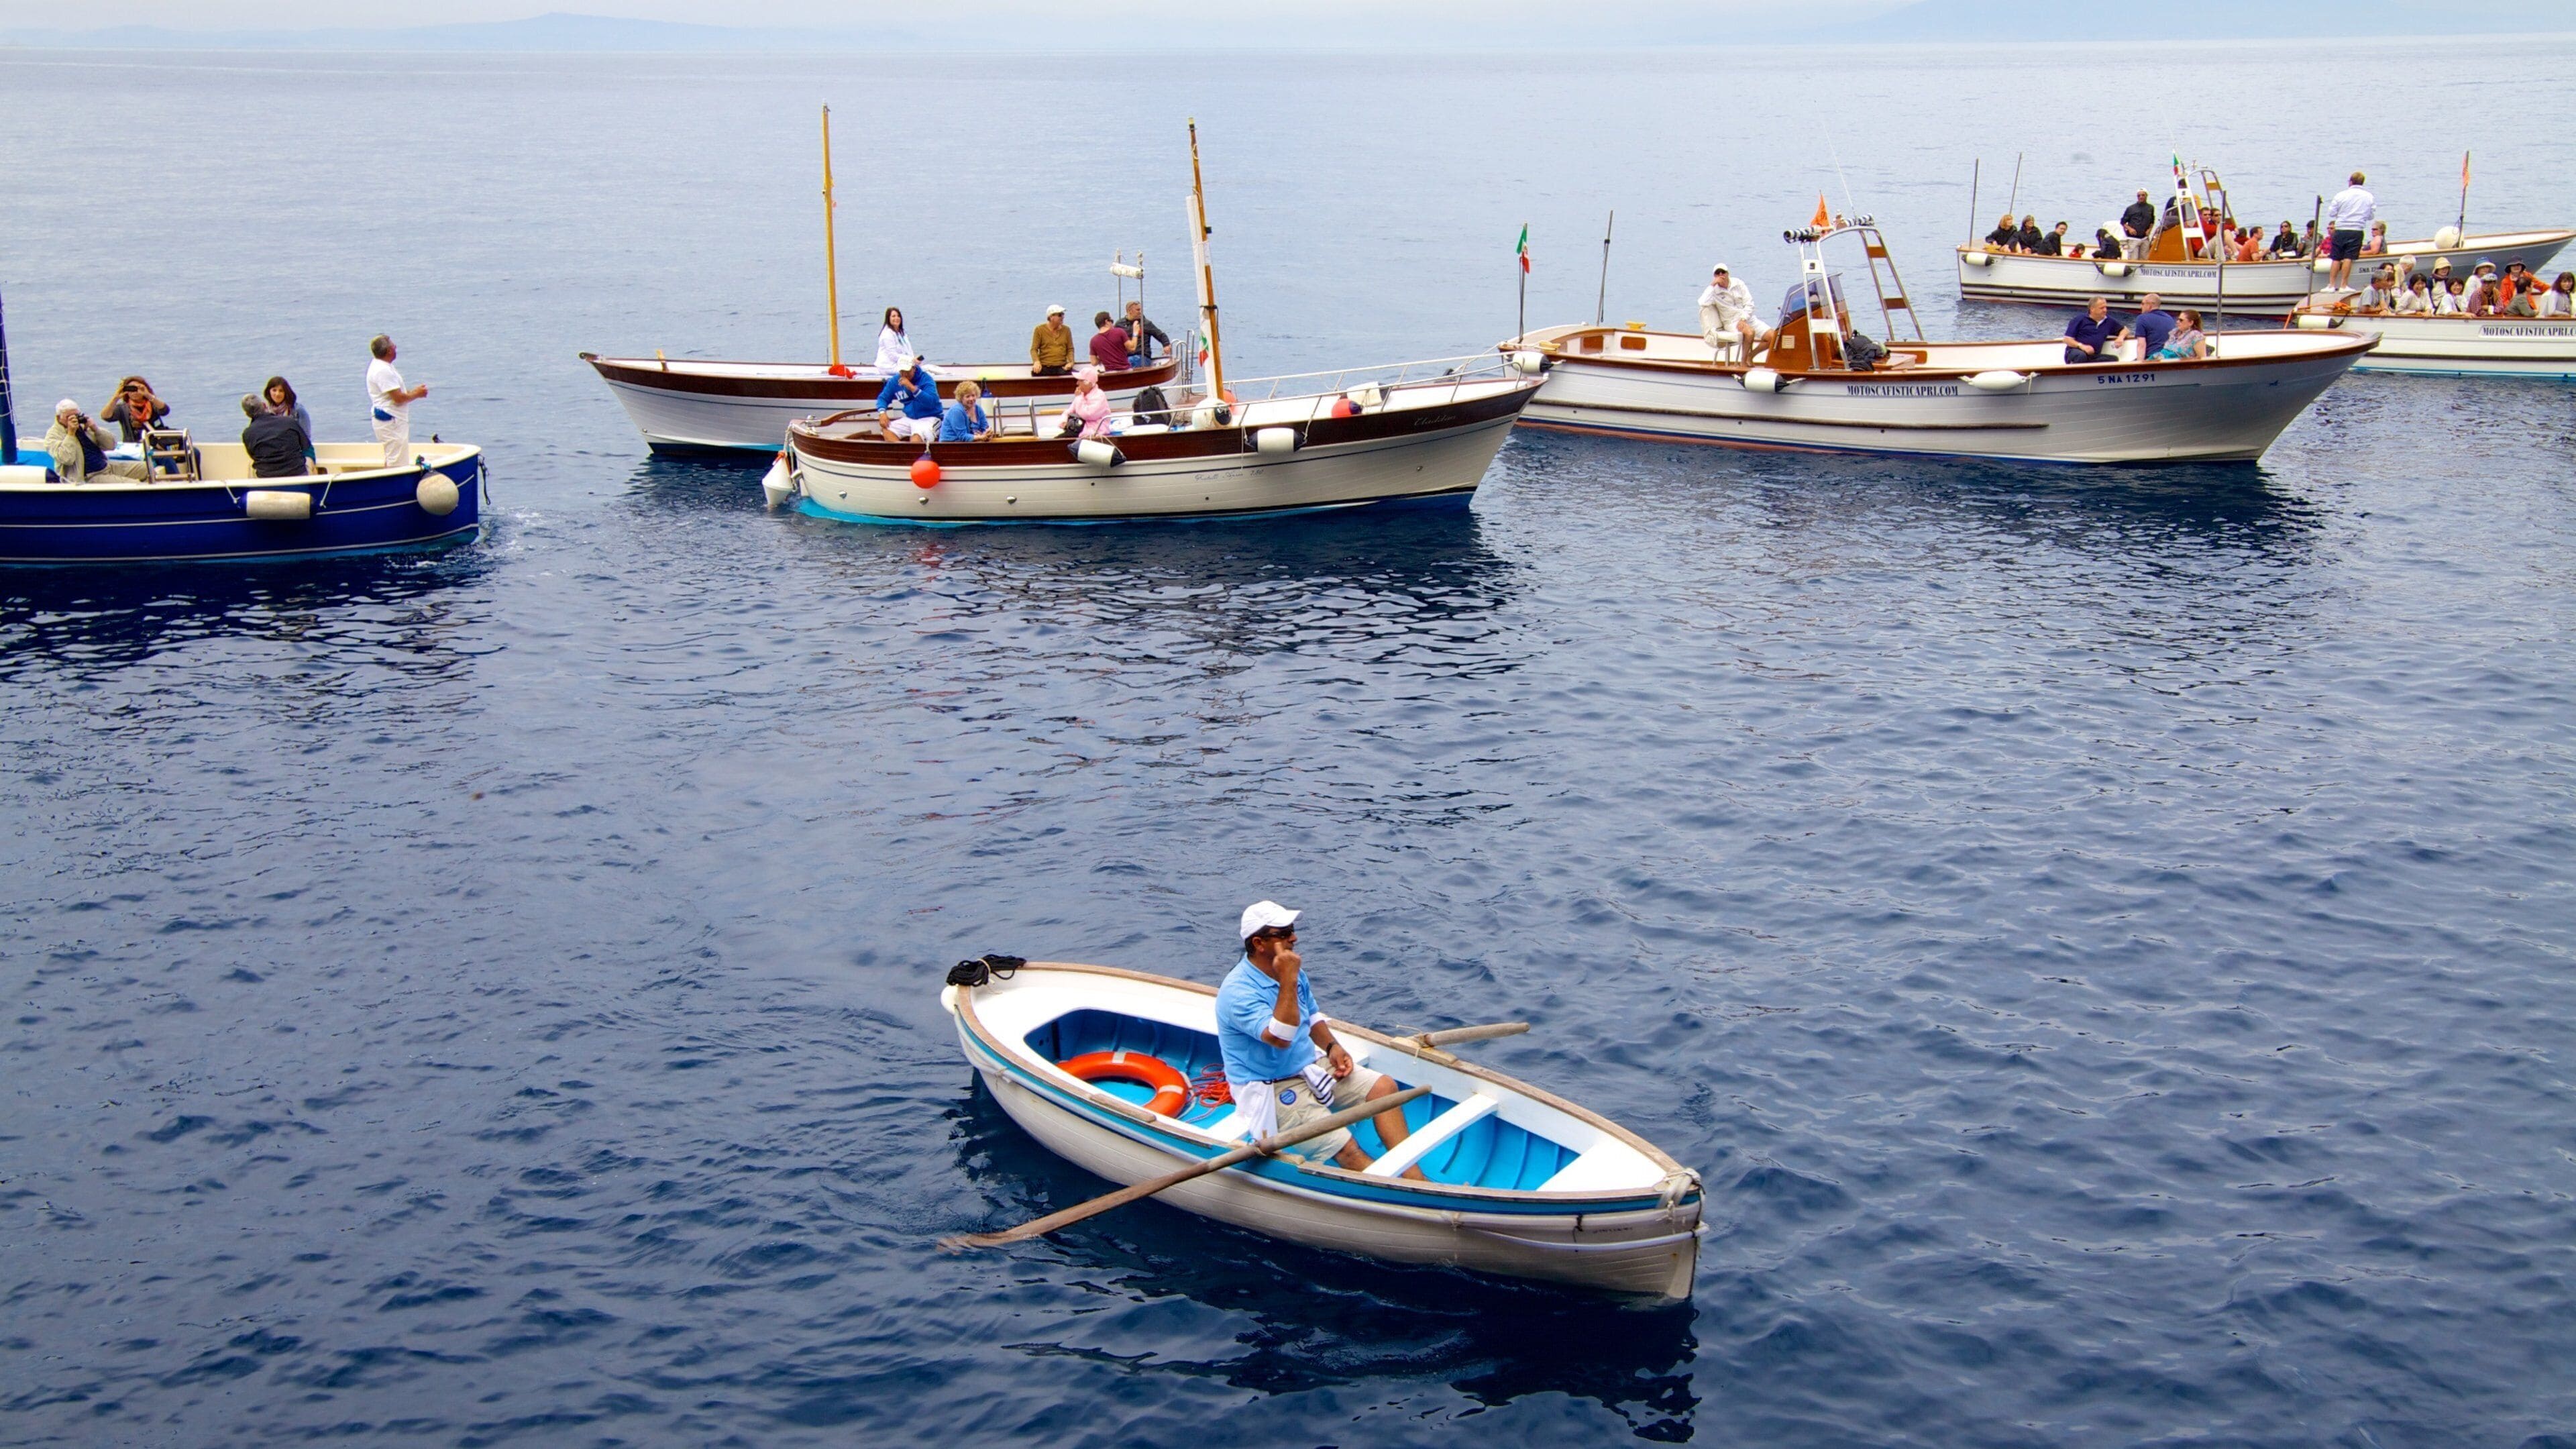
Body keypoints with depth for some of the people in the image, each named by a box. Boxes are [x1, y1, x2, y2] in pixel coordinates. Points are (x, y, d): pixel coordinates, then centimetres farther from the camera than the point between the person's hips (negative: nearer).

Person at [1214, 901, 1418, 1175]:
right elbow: (1280, 1038, -33)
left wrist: (1331, 1046, 1)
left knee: (1384, 1087, -6)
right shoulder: (1238, 992, -23)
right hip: (1274, 1089, -9)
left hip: (1311, 1064, 9)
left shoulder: (1292, 970, 4)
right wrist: (1288, 982, -33)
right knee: (1347, 1151, -21)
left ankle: (1414, 1177, -12)